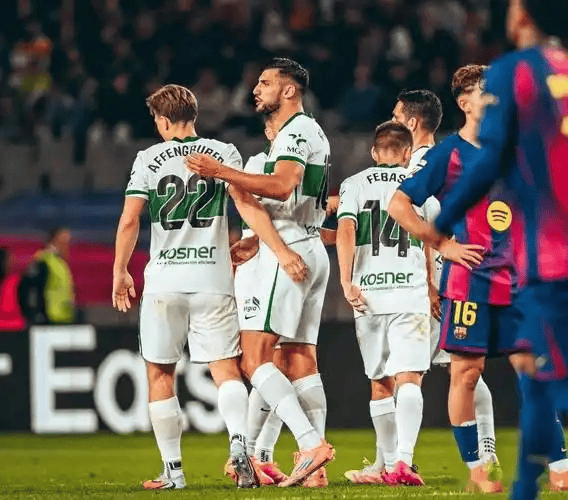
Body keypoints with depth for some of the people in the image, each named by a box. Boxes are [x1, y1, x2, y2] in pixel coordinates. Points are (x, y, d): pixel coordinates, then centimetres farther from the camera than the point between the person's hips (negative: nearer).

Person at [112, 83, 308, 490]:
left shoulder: (148, 159, 3)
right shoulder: (223, 152, 4)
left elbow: (129, 221, -1)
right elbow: (247, 205, -7)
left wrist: (120, 272, 9)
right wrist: (281, 250, -7)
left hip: (163, 281, 0)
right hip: (212, 280, 1)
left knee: (161, 376, 11)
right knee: (226, 370, 0)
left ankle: (173, 470, 11)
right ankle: (240, 443, -27)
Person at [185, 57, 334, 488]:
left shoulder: (296, 132, -10)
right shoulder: (312, 133, 22)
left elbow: (282, 187, -27)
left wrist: (221, 172, -28)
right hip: (313, 251, 11)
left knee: (255, 358, -15)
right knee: (301, 360, 9)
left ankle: (311, 444, -25)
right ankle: (315, 467, 7)